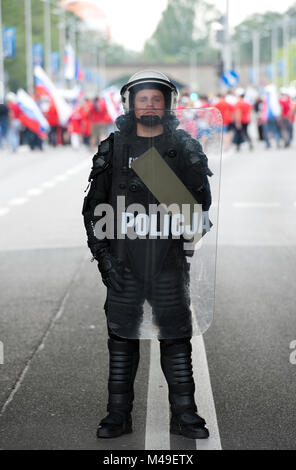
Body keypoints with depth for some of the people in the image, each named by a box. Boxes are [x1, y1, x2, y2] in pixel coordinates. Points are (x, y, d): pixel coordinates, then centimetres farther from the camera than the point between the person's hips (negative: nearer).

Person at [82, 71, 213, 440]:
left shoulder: (184, 147, 6)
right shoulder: (113, 148, 6)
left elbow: (201, 204, 3)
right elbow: (93, 206, 6)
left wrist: (195, 168, -15)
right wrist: (102, 253, -2)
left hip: (169, 260, 0)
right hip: (123, 261, 0)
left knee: (176, 337, 3)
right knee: (122, 336, 5)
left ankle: (184, 414, 11)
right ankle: (118, 414, 13)